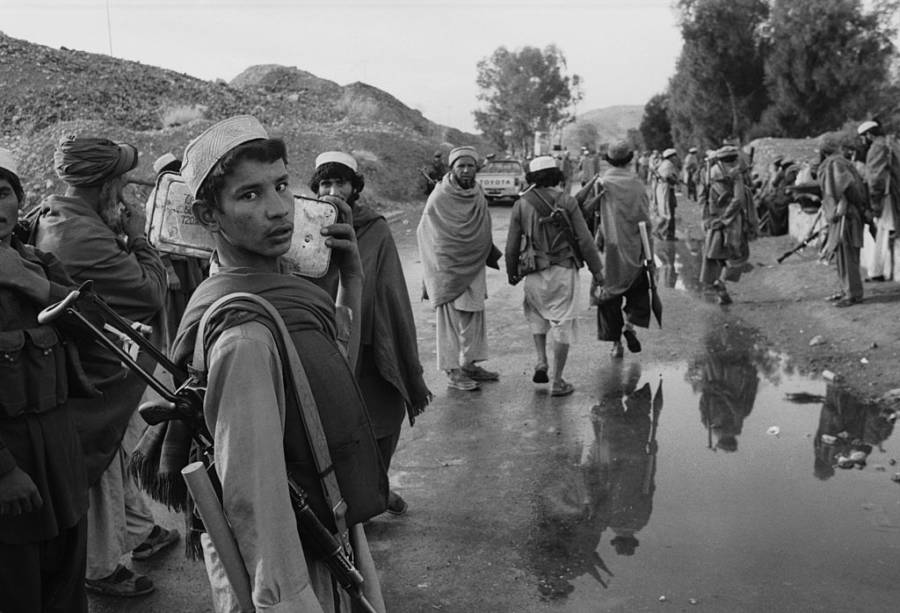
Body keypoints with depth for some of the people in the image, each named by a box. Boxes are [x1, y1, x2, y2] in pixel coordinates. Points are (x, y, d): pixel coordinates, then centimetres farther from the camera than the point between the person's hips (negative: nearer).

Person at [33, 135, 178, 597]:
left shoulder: (51, 220, 4)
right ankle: (103, 569, 26)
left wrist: (120, 235, 0)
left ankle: (140, 533, 45)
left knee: (116, 460, 25)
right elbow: (153, 292, -21)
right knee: (106, 470, 8)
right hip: (106, 376, -10)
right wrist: (137, 235, -14)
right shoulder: (86, 238, -29)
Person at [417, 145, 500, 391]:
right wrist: (438, 268, -9)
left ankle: (468, 364, 22)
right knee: (452, 317, -4)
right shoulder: (439, 198, -12)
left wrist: (490, 256, 14)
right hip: (450, 268, -7)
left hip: (475, 267, 7)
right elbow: (425, 233, -7)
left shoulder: (478, 196, 8)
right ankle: (452, 371, 2)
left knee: (473, 316, 11)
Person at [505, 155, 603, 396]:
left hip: (535, 274, 2)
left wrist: (511, 272, 17)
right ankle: (558, 381, 7)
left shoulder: (521, 204, 0)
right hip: (564, 270, -1)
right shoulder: (567, 201, -2)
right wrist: (597, 269, 3)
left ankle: (541, 362, 14)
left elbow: (512, 245, 3)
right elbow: (584, 239, -4)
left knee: (536, 312, 27)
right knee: (562, 324, 5)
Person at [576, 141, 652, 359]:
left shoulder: (600, 184, -4)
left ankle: (616, 343, 10)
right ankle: (629, 323, -2)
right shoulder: (636, 185, -3)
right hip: (633, 249, 0)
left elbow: (586, 214, -5)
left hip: (608, 250, 0)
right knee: (638, 288, 19)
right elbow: (645, 221, -3)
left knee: (609, 294, 9)